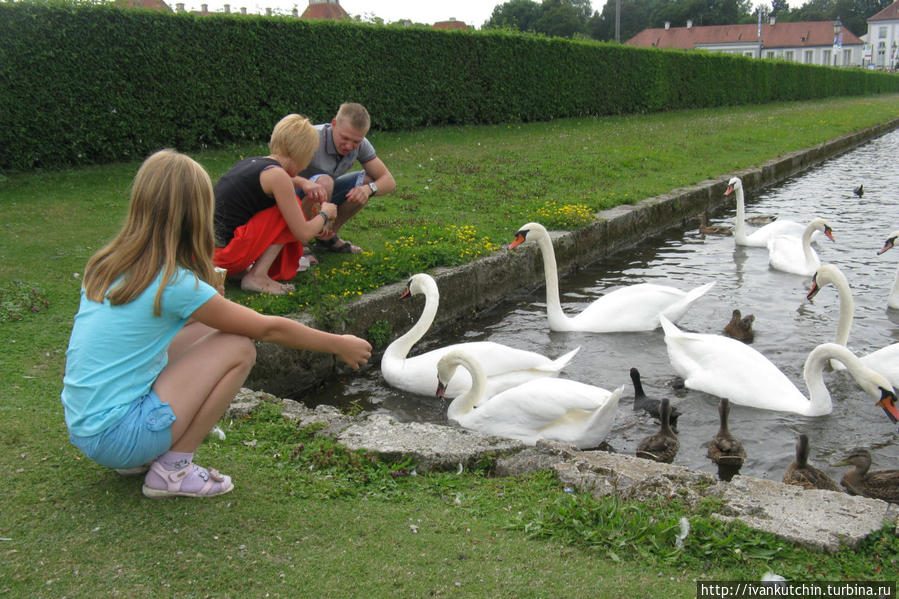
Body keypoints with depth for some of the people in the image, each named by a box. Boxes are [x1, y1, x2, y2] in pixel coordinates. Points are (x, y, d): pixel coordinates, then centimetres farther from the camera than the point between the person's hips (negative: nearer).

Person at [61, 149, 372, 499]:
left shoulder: (105, 265, 3)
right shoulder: (175, 285, -18)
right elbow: (268, 328, -8)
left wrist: (202, 301, 13)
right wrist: (338, 345, 4)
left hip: (81, 426, 8)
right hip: (115, 437, -8)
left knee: (205, 331, 11)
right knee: (238, 347, -7)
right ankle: (173, 469, -1)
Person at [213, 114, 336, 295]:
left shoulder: (249, 162, 14)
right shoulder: (276, 174, -11)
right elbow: (303, 235, -10)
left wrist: (303, 183, 25)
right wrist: (325, 214, 10)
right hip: (226, 255, -9)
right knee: (291, 210, -1)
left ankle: (240, 270, 11)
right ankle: (256, 276, -6)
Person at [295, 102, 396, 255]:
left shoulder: (361, 144, -12)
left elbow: (389, 182, -12)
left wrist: (369, 189, -34)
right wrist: (303, 182, -60)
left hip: (323, 197, 6)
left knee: (367, 181, -11)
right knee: (324, 182, -35)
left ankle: (328, 236, 2)